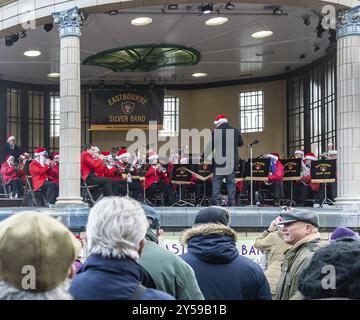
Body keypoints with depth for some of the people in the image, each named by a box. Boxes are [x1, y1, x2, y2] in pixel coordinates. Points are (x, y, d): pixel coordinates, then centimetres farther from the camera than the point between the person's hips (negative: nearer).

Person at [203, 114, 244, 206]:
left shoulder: (215, 132, -6)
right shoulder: (236, 131, 5)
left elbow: (210, 147, -3)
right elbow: (241, 143, 20)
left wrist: (204, 157, 6)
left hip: (219, 161, -3)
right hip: (232, 161, 3)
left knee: (216, 181, 3)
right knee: (231, 182, 8)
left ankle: (216, 201, -5)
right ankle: (232, 202, 6)